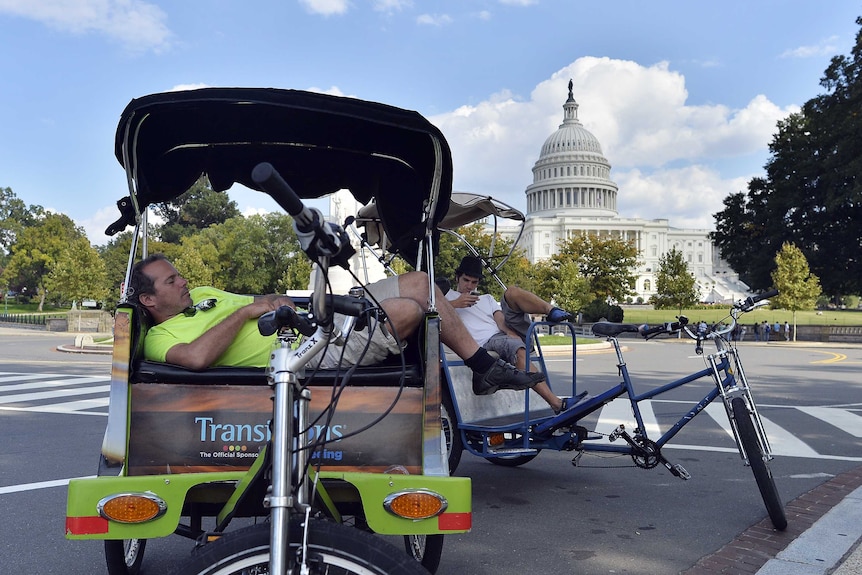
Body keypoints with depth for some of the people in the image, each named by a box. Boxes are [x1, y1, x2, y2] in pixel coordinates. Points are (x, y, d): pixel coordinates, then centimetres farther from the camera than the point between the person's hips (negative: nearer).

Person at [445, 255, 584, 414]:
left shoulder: (486, 298, 32)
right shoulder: (448, 299, 21)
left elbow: (500, 320, 12)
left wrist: (511, 332, -10)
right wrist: (455, 303, -13)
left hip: (507, 334, 5)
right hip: (487, 342, -5)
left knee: (512, 291, -13)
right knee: (517, 349, -37)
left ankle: (552, 311, -41)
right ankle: (556, 403, -46)